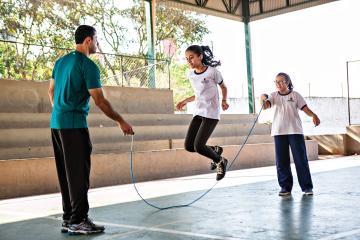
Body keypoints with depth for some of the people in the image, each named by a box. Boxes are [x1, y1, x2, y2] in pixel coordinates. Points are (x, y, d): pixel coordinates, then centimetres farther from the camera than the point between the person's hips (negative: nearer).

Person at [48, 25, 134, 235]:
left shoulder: (61, 61, 14)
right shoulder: (88, 66, -10)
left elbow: (51, 91, 22)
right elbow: (100, 101, -14)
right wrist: (121, 122, -6)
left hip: (56, 123, 8)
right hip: (74, 125, -8)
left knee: (66, 174, 11)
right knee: (79, 174, -4)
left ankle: (68, 220, 17)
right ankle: (78, 221, -1)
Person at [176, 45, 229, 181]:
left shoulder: (212, 72, -9)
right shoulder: (190, 75, 8)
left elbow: (223, 87, 6)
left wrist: (224, 101, -11)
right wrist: (184, 102, 11)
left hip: (211, 113, -7)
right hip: (198, 112, 7)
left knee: (198, 146, -15)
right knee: (189, 146, -1)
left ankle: (221, 161, 14)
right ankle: (215, 150, 25)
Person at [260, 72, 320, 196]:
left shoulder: (295, 95, 4)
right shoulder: (274, 95, 7)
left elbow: (305, 108, 0)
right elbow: (266, 105, -10)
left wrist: (313, 115, -19)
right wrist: (263, 99, -32)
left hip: (295, 130, -1)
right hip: (279, 131, 2)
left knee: (301, 159, 1)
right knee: (281, 161, 4)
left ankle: (307, 186, 9)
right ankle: (285, 187, 14)